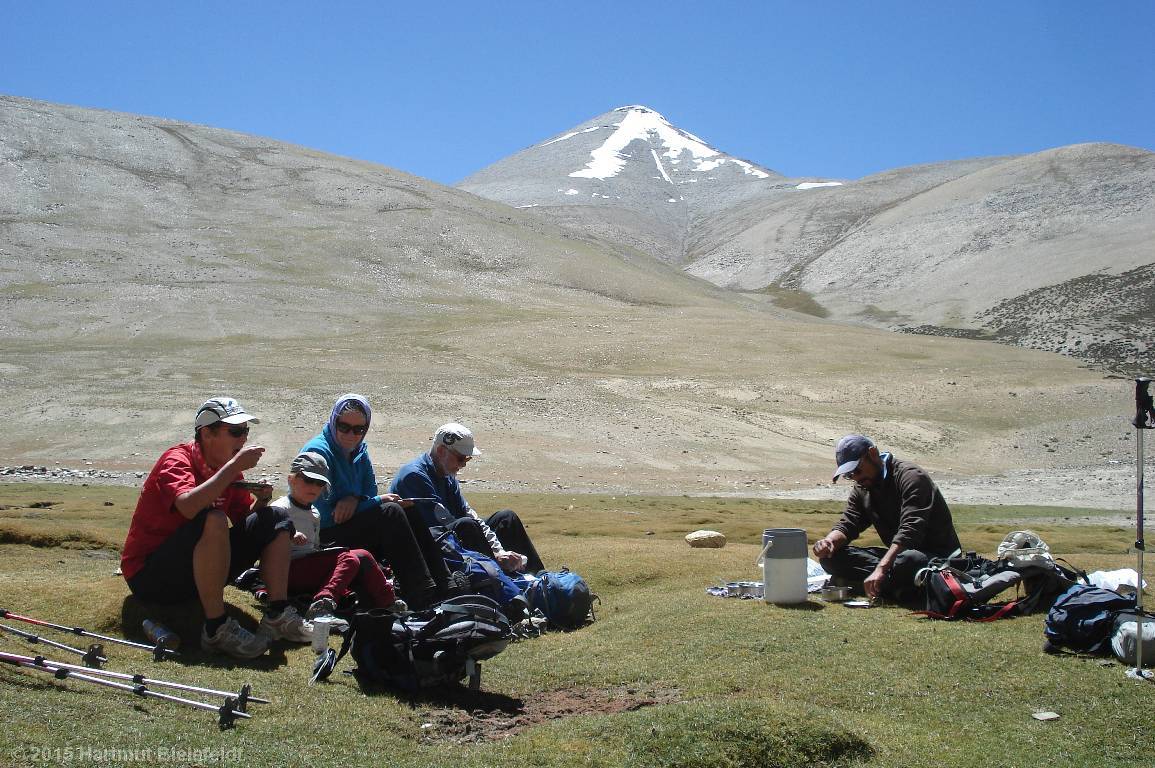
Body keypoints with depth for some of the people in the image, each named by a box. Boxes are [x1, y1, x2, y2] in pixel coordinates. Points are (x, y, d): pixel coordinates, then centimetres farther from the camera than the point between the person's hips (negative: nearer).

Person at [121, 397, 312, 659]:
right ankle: (216, 628, -32)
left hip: (200, 572, 8)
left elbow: (244, 522, 10)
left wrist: (260, 501, -11)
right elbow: (189, 507, -39)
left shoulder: (227, 468, 5)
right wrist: (234, 467, -31)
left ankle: (277, 614, -13)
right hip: (150, 576, -8)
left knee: (275, 519, -1)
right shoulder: (177, 460, -17)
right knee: (213, 520, -35)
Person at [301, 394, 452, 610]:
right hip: (324, 540, -8)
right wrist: (377, 501, -12)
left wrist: (355, 499, -18)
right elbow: (325, 515, -19)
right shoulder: (318, 451, -15)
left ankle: (443, 586, -15)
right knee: (391, 512, -23)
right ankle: (421, 598, -29)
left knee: (408, 510, -8)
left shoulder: (359, 452, 10)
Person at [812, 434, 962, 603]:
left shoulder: (911, 477, -17)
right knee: (831, 556, -11)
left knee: (909, 560, -43)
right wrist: (829, 541, -22)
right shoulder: (861, 490, 10)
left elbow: (910, 531, -28)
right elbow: (847, 525, 3)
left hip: (937, 557, -8)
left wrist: (881, 569, -38)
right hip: (897, 554, 8)